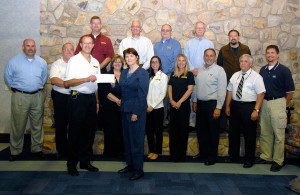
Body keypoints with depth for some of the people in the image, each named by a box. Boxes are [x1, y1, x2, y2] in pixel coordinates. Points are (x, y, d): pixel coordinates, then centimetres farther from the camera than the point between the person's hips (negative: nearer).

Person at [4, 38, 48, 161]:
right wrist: (16, 88, 9)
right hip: (20, 97, -3)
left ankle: (37, 149, 23)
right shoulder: (14, 61, -2)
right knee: (18, 126, 2)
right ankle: (15, 151, 14)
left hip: (37, 97, 3)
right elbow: (7, 77, 6)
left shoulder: (42, 62, 6)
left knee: (37, 125, 10)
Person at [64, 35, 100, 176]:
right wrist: (86, 79, -22)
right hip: (78, 98, -6)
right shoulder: (74, 60, -5)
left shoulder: (95, 62, 13)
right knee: (75, 132, 1)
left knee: (89, 132, 10)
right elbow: (67, 83, -13)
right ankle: (72, 164, 12)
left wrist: (97, 102, 15)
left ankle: (85, 161, 23)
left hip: (91, 98, 6)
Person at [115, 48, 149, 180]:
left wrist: (136, 113, -18)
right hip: (125, 109, 7)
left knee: (136, 139, -2)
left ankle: (138, 169, 7)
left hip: (137, 110, -7)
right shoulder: (124, 72, 13)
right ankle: (130, 164, 25)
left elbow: (142, 94, -14)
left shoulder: (142, 73, -8)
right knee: (127, 138, 12)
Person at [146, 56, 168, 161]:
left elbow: (163, 94, -7)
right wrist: (148, 105, -8)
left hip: (158, 107, -4)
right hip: (148, 107, 4)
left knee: (158, 130, 5)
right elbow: (146, 91, 5)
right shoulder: (148, 76, 10)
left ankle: (157, 152, 16)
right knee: (149, 130, 8)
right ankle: (151, 150, 21)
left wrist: (153, 106, -11)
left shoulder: (163, 76, -1)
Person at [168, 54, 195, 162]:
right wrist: (172, 101, -7)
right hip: (173, 105, 4)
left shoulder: (189, 74, -1)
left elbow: (190, 90, -9)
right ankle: (173, 153, 15)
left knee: (183, 129, 2)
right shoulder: (173, 74, 12)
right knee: (173, 129, 6)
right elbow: (169, 88, 9)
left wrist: (179, 102, -13)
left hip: (184, 105, -4)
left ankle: (181, 154, 10)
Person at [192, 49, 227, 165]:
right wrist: (195, 101, 12)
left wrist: (218, 108, -16)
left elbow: (222, 90, -12)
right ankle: (203, 152, 31)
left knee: (212, 131, 3)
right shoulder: (199, 70, 10)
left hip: (212, 104, -6)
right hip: (200, 103, 6)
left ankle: (212, 156, 17)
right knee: (200, 130, 14)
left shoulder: (219, 70, -8)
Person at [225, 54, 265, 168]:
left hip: (249, 107, -5)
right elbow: (229, 91, 13)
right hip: (235, 106, 5)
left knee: (249, 134, 4)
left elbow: (261, 94, -13)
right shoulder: (235, 76, 10)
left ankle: (249, 159, 20)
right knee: (233, 132, 13)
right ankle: (233, 155, 30)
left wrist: (256, 110, -19)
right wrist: (227, 106, 7)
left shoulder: (256, 77, -7)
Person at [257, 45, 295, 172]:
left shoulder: (283, 70, -8)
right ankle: (266, 156, 25)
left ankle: (278, 161, 10)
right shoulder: (263, 70, 8)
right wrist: (261, 102, 9)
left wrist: (284, 105, -1)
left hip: (277, 103, -5)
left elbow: (290, 90, -6)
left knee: (278, 134, 0)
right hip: (264, 103, 6)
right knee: (265, 132, 13)